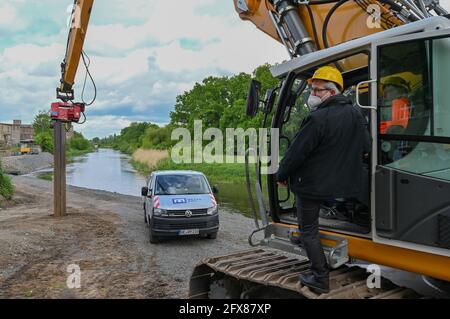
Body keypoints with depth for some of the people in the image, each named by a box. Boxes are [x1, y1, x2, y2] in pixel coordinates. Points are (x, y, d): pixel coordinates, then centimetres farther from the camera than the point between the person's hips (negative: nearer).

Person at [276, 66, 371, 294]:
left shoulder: (318, 119, -23)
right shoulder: (356, 115, 4)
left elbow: (296, 152, -19)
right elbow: (366, 147, 14)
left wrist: (281, 176, -4)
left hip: (312, 184, -8)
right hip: (344, 184, 8)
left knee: (308, 230, 5)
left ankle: (320, 279, 10)